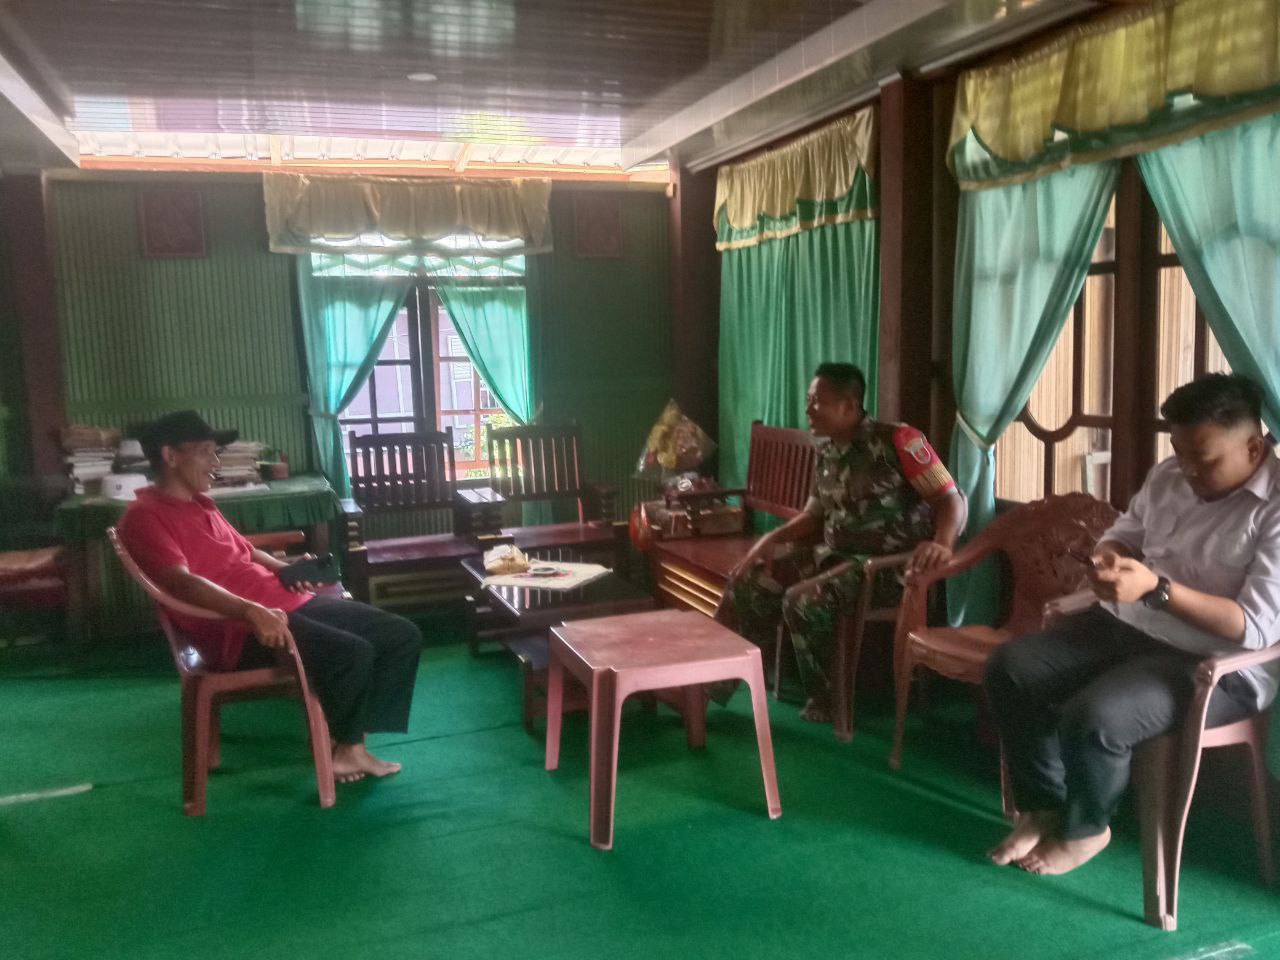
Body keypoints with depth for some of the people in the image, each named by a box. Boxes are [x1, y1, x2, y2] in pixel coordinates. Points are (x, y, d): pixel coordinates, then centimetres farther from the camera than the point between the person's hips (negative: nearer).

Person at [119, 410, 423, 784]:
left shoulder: (201, 504, 23)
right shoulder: (144, 516, -7)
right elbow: (182, 582, -22)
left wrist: (286, 569, 10)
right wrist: (251, 611, -36)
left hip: (286, 602, 10)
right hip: (237, 627, -10)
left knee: (403, 635, 1)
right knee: (353, 653, -31)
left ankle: (353, 742, 4)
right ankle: (345, 749, -3)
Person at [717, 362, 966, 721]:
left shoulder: (897, 440, -15)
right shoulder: (827, 454, 8)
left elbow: (951, 499, -17)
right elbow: (814, 514, 19)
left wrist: (941, 544, -37)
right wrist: (772, 538, 3)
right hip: (834, 554, 8)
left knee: (802, 601, -28)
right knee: (747, 581, -2)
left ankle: (828, 701, -8)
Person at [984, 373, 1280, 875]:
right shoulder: (1168, 475, 4)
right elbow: (1126, 531, 18)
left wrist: (1155, 588, -32)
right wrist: (1108, 555, -8)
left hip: (1217, 663, -7)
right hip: (1129, 625, 8)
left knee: (1093, 718, -29)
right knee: (1010, 668, -8)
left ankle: (1085, 828, 4)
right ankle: (1044, 807, 8)